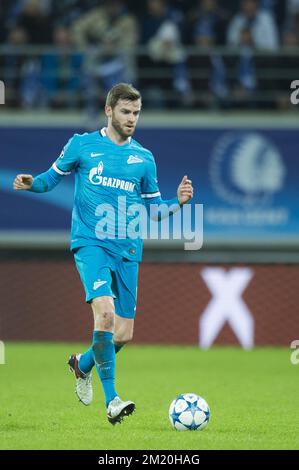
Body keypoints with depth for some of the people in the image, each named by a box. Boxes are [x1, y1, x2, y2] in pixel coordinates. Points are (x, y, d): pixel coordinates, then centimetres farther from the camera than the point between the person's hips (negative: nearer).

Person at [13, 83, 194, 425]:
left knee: (123, 334, 1)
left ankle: (83, 364, 34)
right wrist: (31, 183, -7)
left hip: (127, 250, 4)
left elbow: (153, 210, 17)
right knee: (105, 311, -26)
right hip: (90, 243, -4)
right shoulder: (82, 145, 4)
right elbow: (53, 177, 14)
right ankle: (111, 399, -20)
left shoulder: (144, 159, 12)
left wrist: (178, 202, -1)